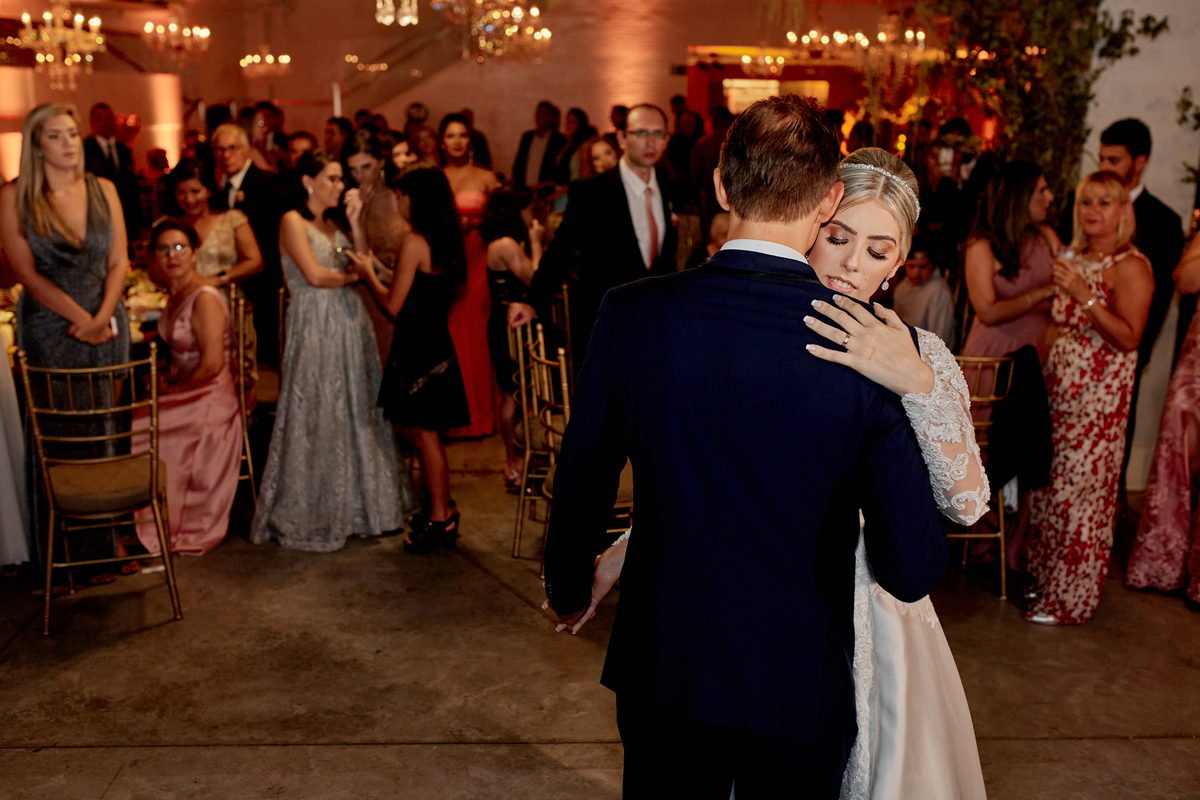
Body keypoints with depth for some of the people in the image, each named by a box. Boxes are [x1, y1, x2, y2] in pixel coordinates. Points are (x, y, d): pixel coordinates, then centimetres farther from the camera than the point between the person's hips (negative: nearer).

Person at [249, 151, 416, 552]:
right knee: (316, 418, -3)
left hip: (350, 327, 8)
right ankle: (310, 515, 9)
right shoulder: (293, 221, -4)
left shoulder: (333, 227, 19)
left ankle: (356, 505, 20)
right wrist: (353, 276, 0)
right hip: (315, 328, -7)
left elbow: (362, 265, 10)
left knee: (356, 413, 9)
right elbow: (314, 275, -14)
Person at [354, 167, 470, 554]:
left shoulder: (415, 243, -17)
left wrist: (369, 274, 2)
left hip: (417, 348, -9)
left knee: (424, 433, 1)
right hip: (435, 344, 9)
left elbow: (393, 304, -14)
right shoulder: (446, 243, 8)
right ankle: (443, 508, 25)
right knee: (418, 430, 17)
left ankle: (440, 518, 11)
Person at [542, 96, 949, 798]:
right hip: (803, 685, 0)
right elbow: (912, 570, -18)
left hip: (664, 668, 1)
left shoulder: (631, 313, -15)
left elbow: (582, 482, -4)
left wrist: (570, 588, 17)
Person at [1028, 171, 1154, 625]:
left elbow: (1129, 338, -18)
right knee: (1050, 483, 9)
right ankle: (1046, 580, 22)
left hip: (1099, 394, -7)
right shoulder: (1077, 258, 14)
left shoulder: (1130, 266, -10)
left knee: (1082, 488, -2)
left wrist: (1085, 295, -24)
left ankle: (1072, 598, 9)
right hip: (1059, 386, 7)